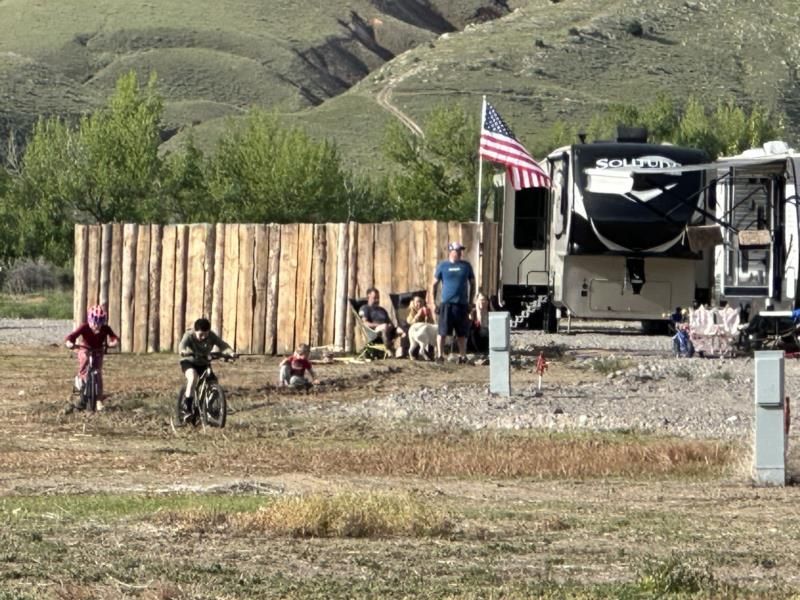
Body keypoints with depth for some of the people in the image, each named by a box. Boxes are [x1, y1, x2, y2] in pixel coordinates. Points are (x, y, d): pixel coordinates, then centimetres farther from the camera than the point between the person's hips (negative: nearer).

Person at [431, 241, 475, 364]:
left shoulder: (466, 266, 9)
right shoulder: (442, 266, 4)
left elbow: (472, 284, 15)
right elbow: (434, 285, 7)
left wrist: (470, 302, 9)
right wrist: (433, 303, 0)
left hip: (462, 304, 2)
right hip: (447, 304, -2)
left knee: (462, 333, 5)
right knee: (442, 331, -7)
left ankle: (462, 356, 13)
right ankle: (439, 355, -4)